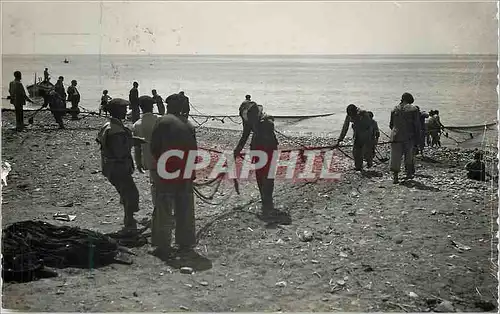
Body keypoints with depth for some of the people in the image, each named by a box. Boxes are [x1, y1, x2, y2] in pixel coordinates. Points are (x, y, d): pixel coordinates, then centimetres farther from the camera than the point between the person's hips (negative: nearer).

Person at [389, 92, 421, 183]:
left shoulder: (394, 109, 8)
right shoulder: (413, 109, 0)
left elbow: (391, 124, 14)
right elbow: (417, 125, -2)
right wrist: (416, 137, 3)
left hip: (396, 137, 1)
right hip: (409, 138, -1)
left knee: (395, 157, -1)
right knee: (409, 156, 15)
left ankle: (395, 176, -10)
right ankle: (409, 173, 22)